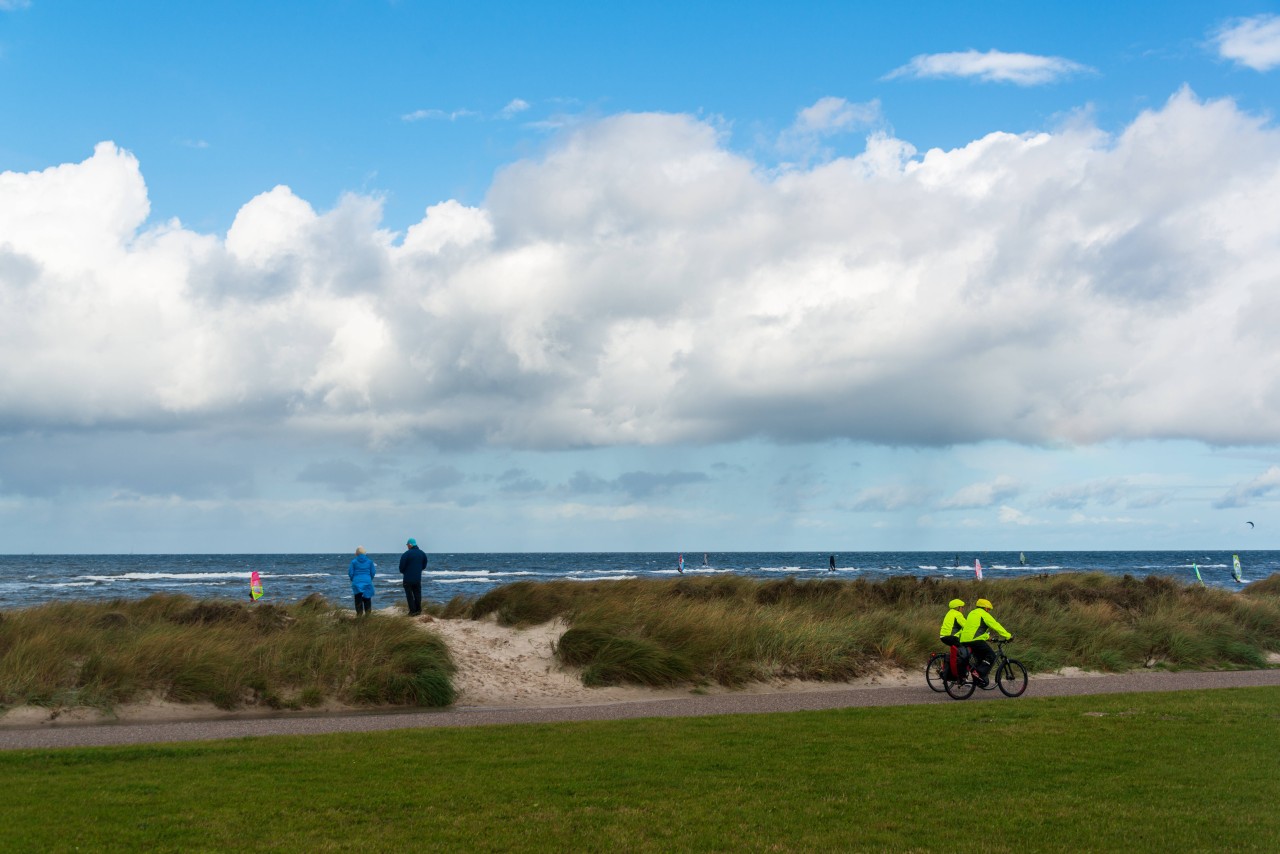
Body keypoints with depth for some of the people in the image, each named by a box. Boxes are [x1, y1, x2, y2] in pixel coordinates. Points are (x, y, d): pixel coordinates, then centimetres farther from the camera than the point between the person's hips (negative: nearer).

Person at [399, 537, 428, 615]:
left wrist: (403, 572, 10)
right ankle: (418, 610, 13)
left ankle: (412, 611, 0)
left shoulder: (406, 554, -16)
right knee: (417, 594, 13)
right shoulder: (422, 553, 4)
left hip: (408, 578, -5)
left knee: (409, 595, 2)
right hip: (418, 578, 5)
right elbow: (424, 566, 13)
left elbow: (401, 567, -11)